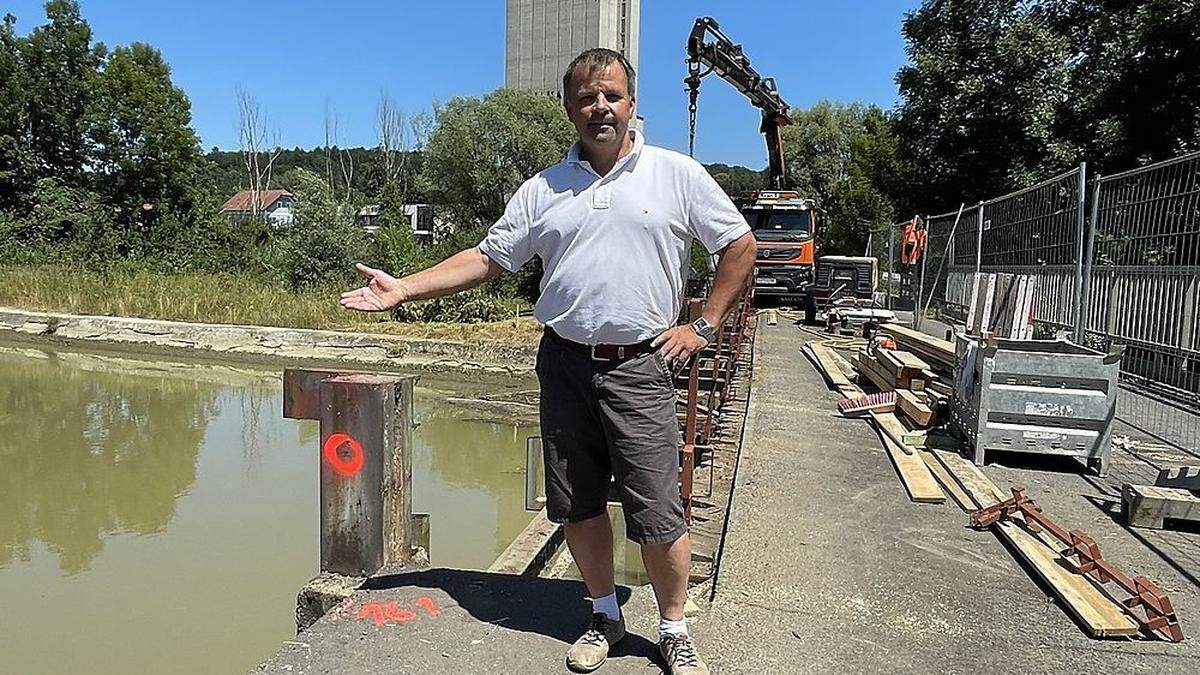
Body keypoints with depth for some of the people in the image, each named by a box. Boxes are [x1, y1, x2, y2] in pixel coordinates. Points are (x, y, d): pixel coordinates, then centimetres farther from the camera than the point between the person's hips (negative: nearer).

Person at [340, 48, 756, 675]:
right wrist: (404, 288, 2)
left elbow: (740, 247, 7)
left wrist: (703, 327, 1)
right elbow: (487, 258, 10)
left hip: (639, 367, -3)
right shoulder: (543, 190, 10)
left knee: (657, 515, -2)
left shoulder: (678, 174, 3)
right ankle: (605, 614, 34)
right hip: (564, 362, 3)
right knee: (577, 505, 11)